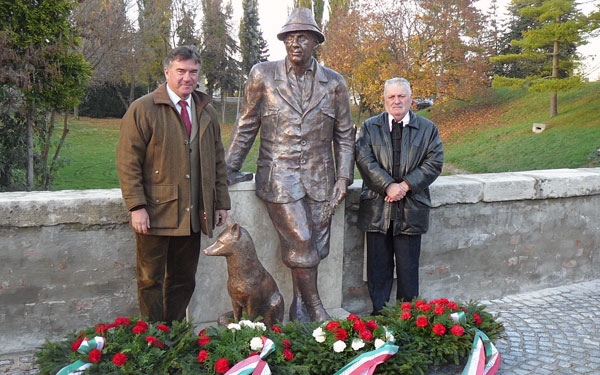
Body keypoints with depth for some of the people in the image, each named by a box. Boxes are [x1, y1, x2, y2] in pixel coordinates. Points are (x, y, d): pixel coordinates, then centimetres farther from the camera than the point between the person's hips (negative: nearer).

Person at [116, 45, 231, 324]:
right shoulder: (142, 109, -3)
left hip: (193, 216, 5)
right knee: (151, 281, 5)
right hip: (156, 213, -5)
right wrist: (136, 206, -15)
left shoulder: (206, 112, 14)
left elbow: (218, 160, 17)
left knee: (184, 281, 12)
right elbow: (127, 162, -8)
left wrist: (221, 203, 11)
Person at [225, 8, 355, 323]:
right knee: (301, 245, -7)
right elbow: (245, 127, 7)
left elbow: (344, 134, 11)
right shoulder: (263, 75, 1)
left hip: (319, 178, 3)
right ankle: (316, 310, 11)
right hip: (279, 176, -3)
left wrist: (343, 178, 4)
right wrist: (229, 170, 6)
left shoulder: (334, 82, 6)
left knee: (314, 247, 5)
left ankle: (299, 311, 22)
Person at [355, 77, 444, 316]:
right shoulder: (370, 127, 9)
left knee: (408, 269, 5)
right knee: (378, 267, 6)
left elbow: (434, 162, 0)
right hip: (377, 209, 0)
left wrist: (406, 185, -12)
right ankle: (379, 315, 17)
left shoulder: (427, 129, 9)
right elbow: (365, 160, -3)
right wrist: (388, 186, -15)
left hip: (411, 210, 0)